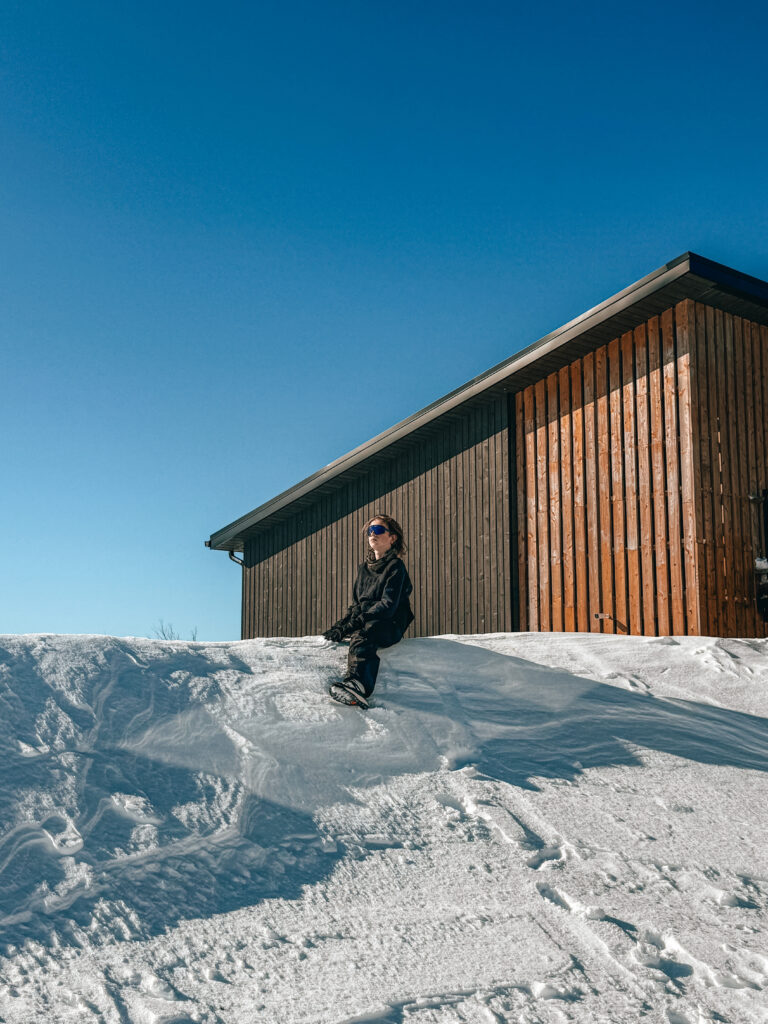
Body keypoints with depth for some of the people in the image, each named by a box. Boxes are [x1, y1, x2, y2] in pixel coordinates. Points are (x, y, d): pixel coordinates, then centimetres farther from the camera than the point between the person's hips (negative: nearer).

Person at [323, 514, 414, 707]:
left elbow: (388, 606, -13)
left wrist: (352, 624, -21)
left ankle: (357, 684, -66)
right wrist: (340, 624, 3)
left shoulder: (395, 566, 0)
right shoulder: (364, 568, 24)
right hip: (363, 623, 9)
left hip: (389, 626, -9)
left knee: (361, 636, -40)